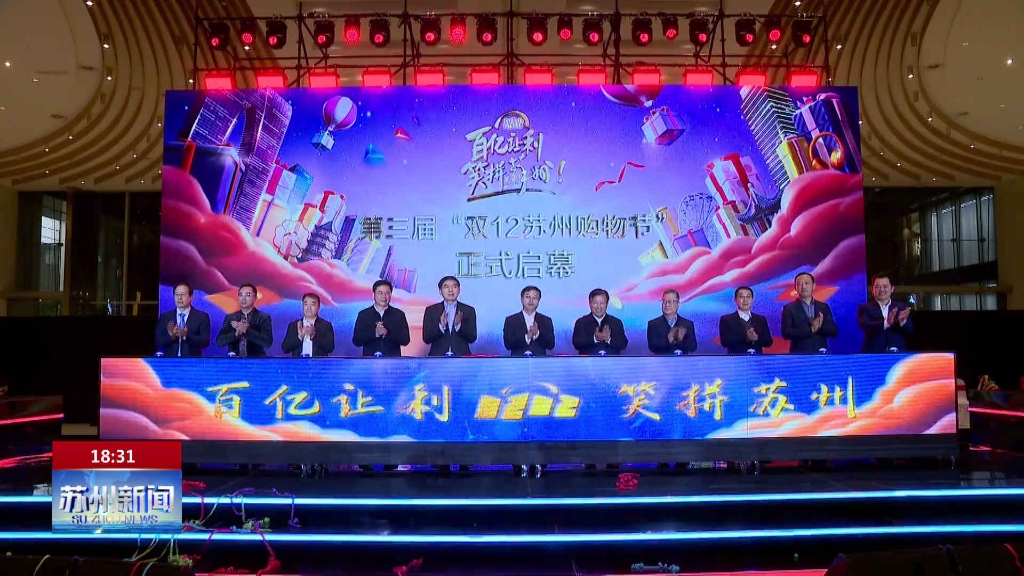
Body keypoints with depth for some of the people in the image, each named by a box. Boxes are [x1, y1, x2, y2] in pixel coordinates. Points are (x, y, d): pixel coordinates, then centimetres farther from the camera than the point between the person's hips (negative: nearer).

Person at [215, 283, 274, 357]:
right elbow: (219, 341, 4)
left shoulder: (264, 317, 1)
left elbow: (267, 342, -12)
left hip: (256, 360, -2)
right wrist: (236, 333, -12)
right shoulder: (230, 318, 11)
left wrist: (246, 330, -17)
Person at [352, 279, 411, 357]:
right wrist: (374, 333, -16)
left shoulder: (399, 314, 6)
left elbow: (405, 340, -1)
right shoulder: (363, 314, 6)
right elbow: (356, 340, -1)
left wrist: (387, 333, -16)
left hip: (392, 359, 0)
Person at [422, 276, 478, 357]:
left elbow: (472, 338, 0)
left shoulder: (469, 310, 6)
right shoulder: (431, 310, 6)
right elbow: (426, 339, -1)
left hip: (461, 358, 0)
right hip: (437, 357, 0)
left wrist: (459, 325, -17)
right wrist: (441, 326, -18)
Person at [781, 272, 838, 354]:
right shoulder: (789, 308, 1)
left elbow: (834, 331, 6)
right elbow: (786, 333, -10)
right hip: (799, 355, -3)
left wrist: (820, 326, -14)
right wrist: (810, 329, -19)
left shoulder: (824, 307, 12)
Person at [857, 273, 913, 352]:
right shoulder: (865, 308, 4)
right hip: (873, 355, -3)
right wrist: (886, 322, -32)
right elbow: (865, 326, -15)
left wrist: (902, 321, -25)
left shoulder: (901, 307, 11)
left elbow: (910, 329, -1)